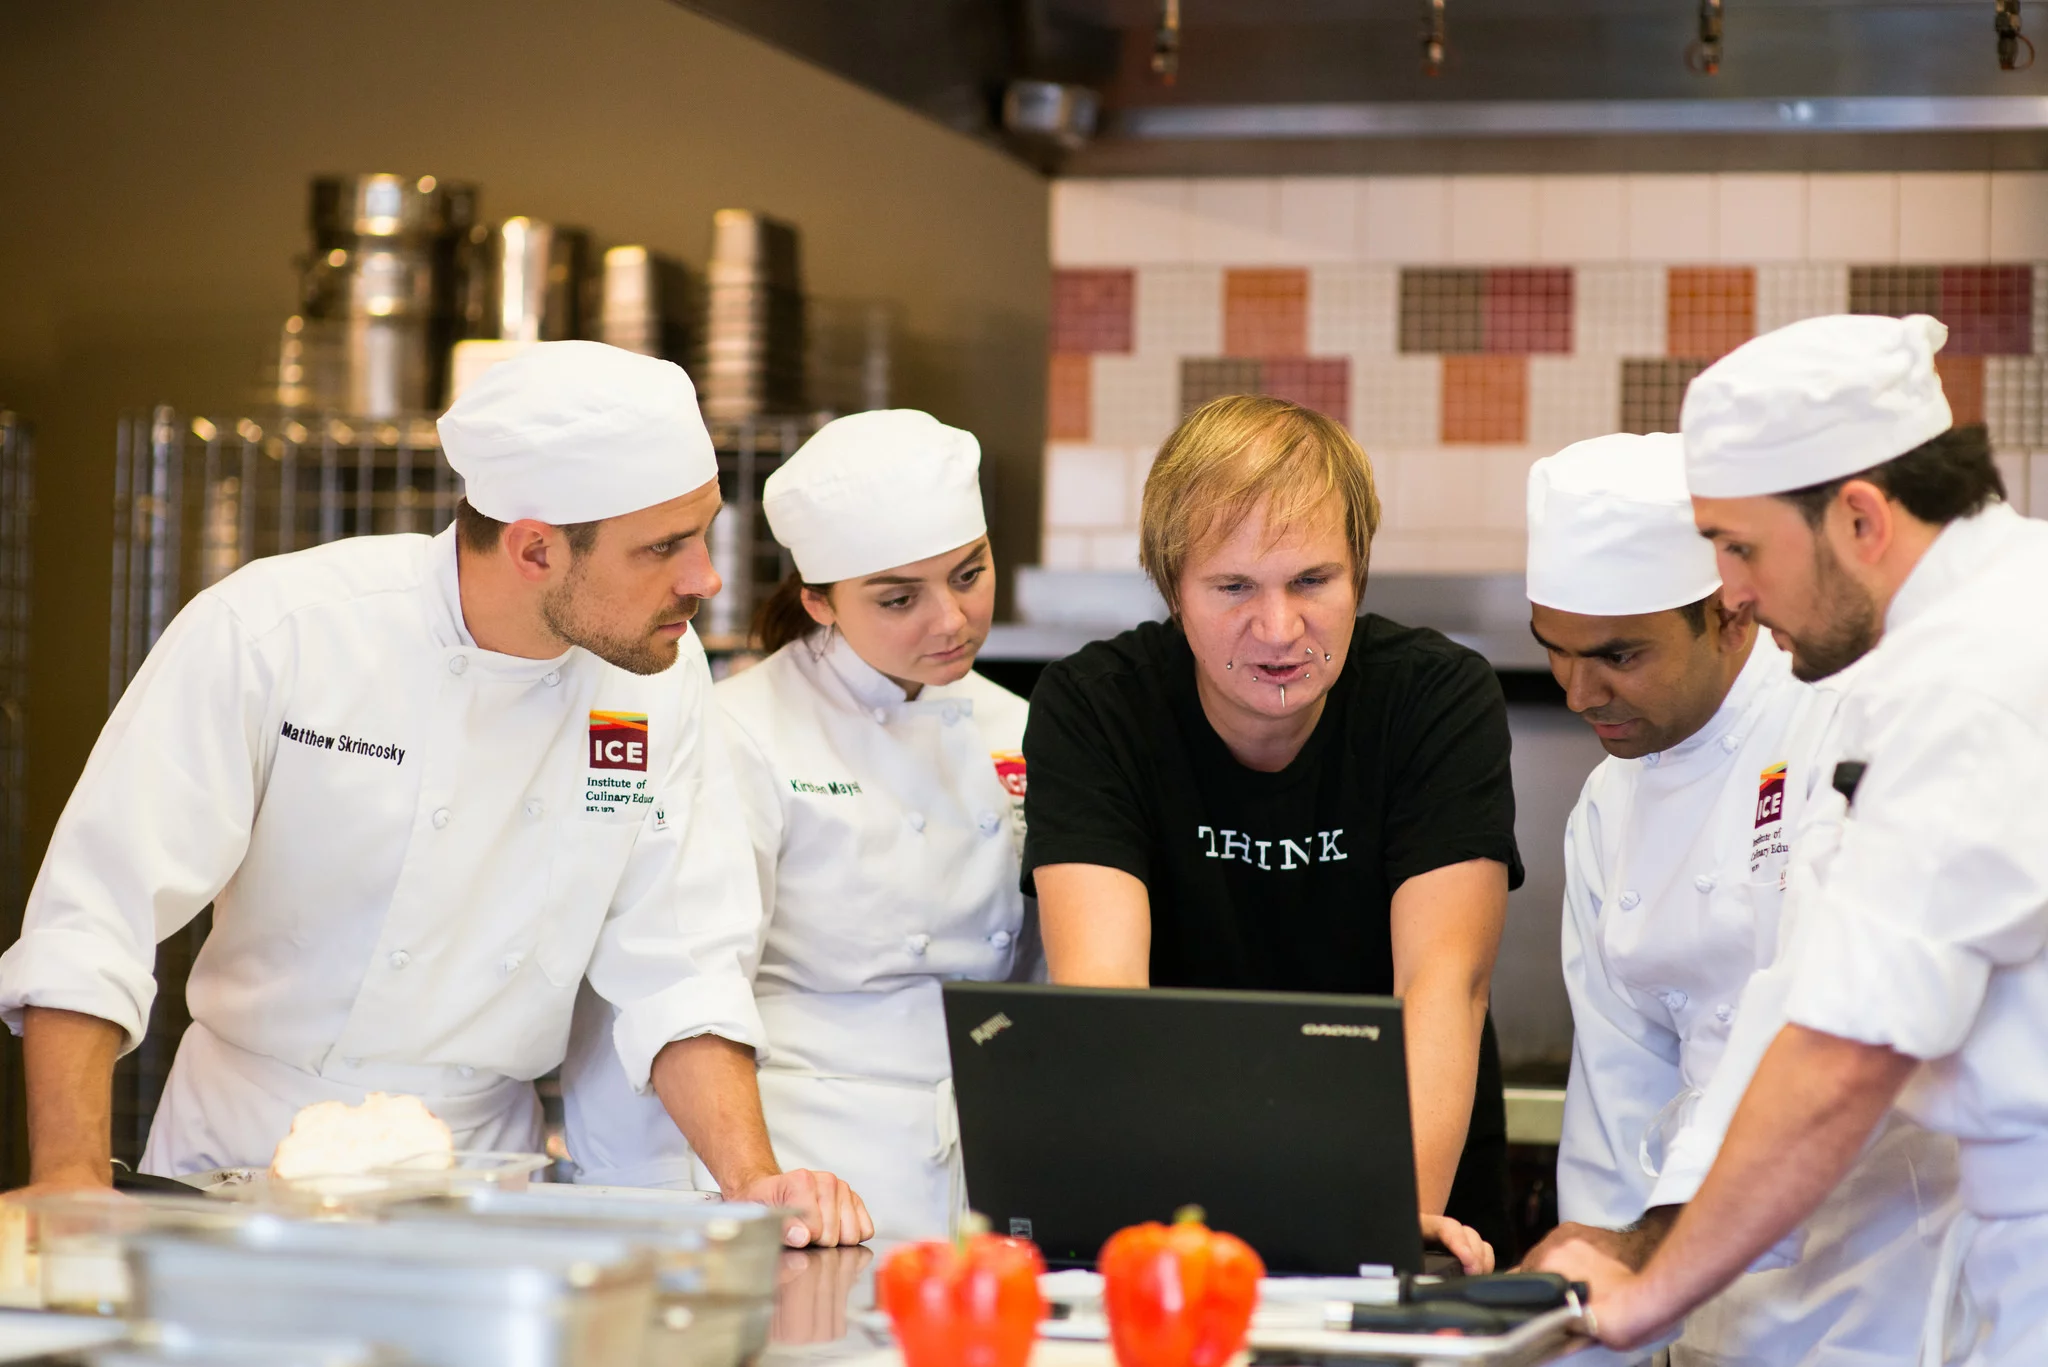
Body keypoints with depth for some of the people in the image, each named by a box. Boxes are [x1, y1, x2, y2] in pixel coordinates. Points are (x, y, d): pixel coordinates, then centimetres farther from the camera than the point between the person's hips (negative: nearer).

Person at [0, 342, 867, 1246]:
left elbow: (680, 969, 0)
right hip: (239, 1166, -3)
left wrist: (757, 1185, -15)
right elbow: (92, 922, -16)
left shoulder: (663, 676, -2)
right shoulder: (268, 632, -16)